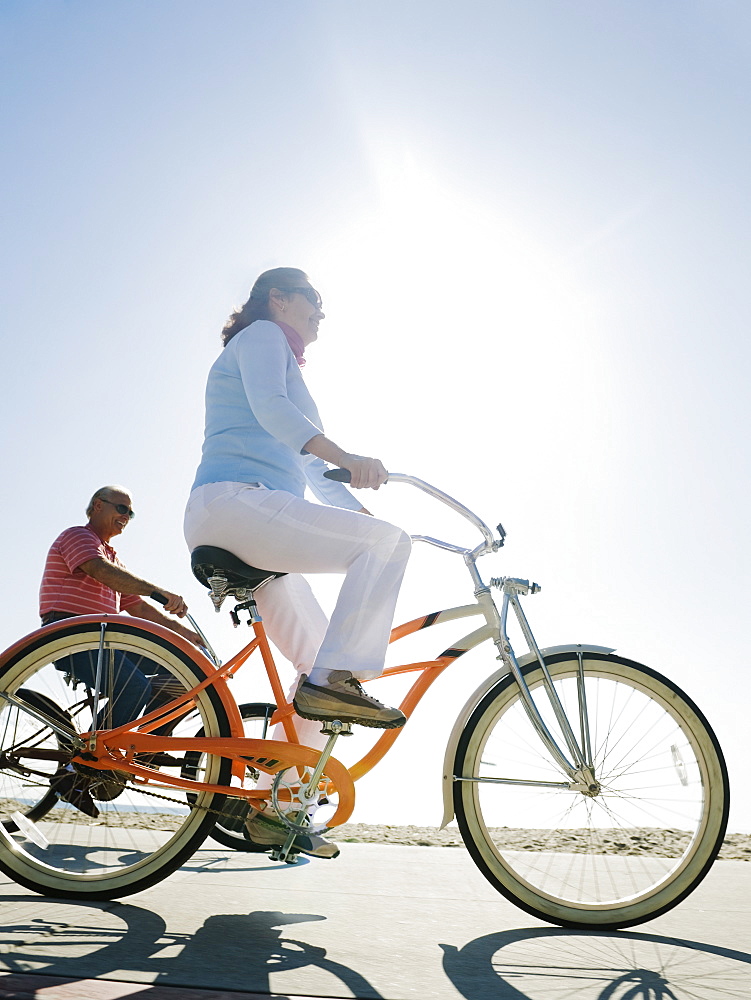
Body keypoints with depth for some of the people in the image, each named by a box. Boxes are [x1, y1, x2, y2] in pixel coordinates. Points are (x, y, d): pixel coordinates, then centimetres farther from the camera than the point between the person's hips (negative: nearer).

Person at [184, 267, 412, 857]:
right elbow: (269, 407, -17)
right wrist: (348, 459, -32)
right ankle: (334, 680, -22)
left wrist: (369, 517, 29)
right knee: (389, 542, -17)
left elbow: (309, 469, 35)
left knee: (319, 660, 5)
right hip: (234, 502, -9)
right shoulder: (262, 335, 7)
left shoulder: (280, 355, 35)